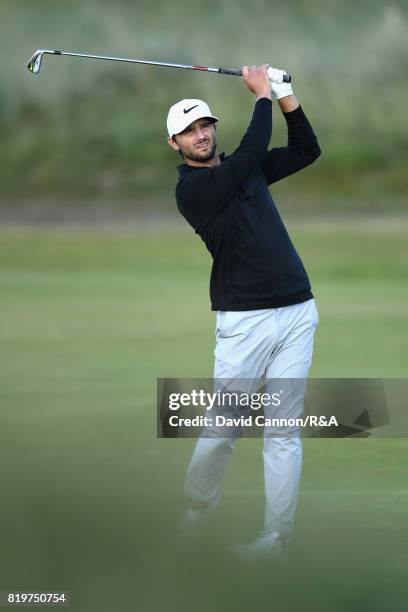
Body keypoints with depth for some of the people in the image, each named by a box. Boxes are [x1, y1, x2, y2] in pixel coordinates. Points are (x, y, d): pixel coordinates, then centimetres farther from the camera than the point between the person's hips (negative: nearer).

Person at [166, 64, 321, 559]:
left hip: (298, 313, 5)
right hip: (245, 321, -5)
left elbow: (307, 151, 19)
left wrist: (286, 96, 7)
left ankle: (277, 536, 0)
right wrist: (262, 96, -4)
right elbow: (251, 152, -16)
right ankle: (197, 507, 17)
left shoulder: (244, 168, 15)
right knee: (222, 427, -6)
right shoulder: (190, 188, -6)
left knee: (284, 430, 0)